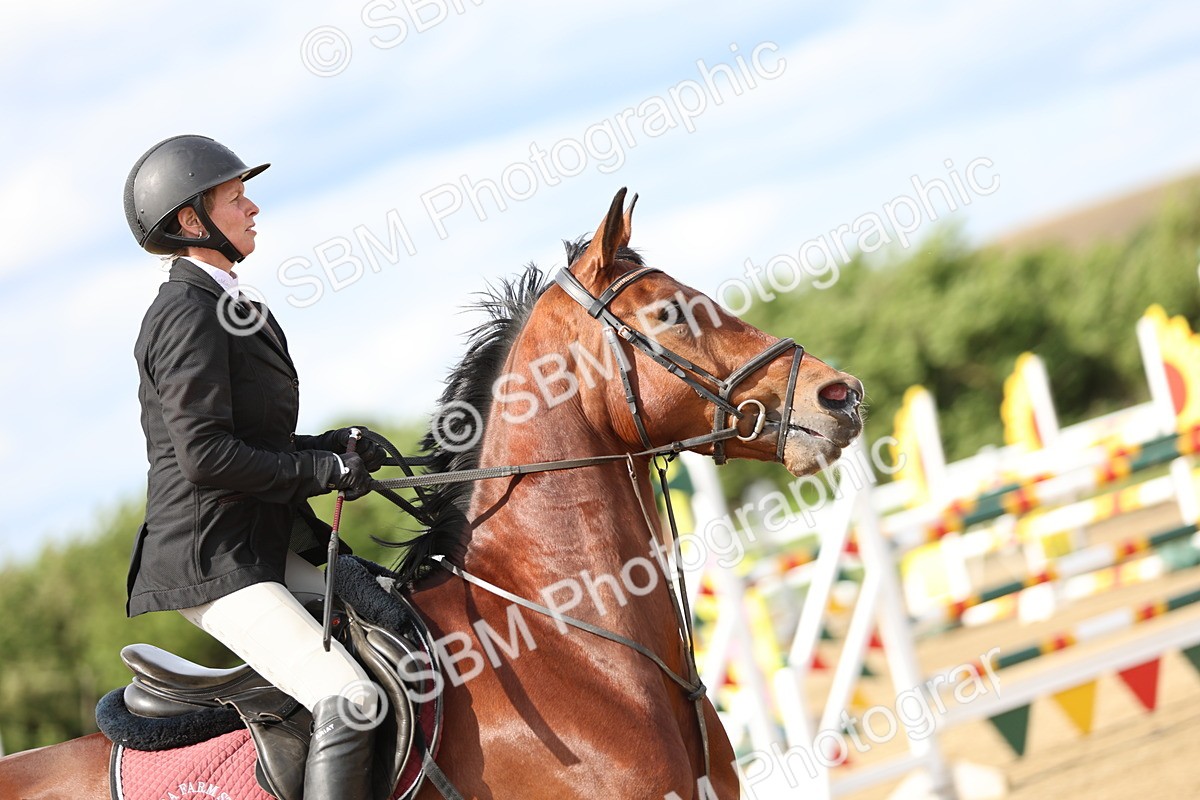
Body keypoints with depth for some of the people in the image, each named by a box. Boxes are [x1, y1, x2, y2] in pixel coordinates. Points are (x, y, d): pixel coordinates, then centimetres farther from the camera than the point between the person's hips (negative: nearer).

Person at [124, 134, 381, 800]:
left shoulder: (222, 310, 17)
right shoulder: (188, 317, -15)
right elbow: (205, 458, -22)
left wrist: (330, 446, 7)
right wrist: (326, 470, -14)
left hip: (268, 547, 10)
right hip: (211, 563, -10)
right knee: (350, 700, -24)